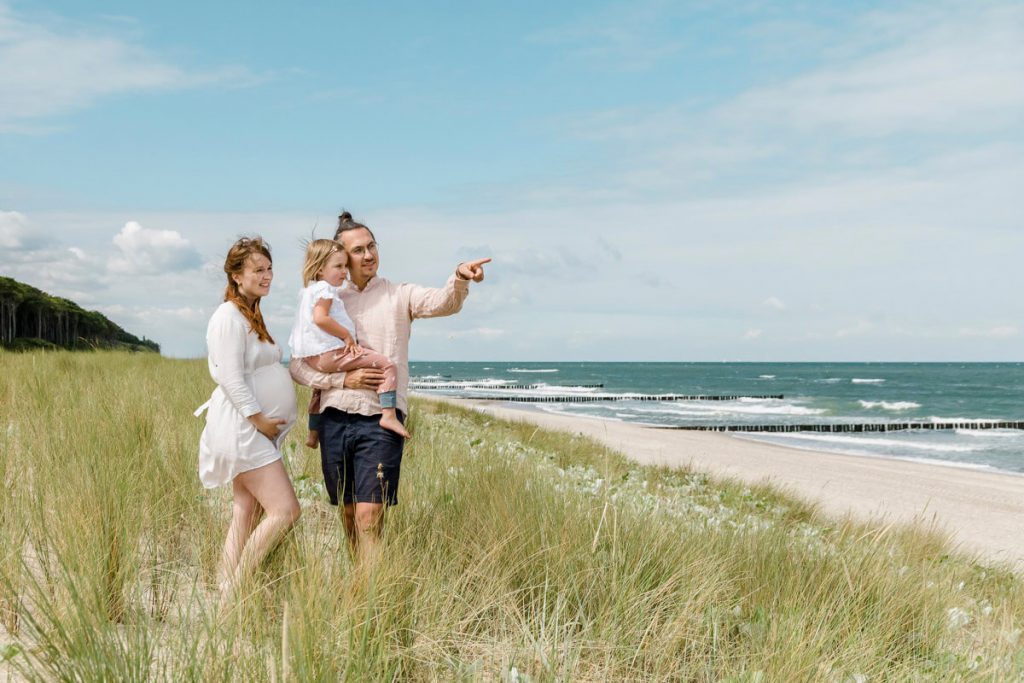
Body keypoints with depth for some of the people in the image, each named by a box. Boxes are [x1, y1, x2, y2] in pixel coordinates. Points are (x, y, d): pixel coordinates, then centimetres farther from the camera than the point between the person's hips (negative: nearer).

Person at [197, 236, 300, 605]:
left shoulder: (252, 316, 19)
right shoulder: (229, 317, -11)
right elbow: (231, 379, -19)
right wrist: (259, 419, -17)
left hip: (255, 430, 10)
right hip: (242, 427, -10)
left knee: (247, 516, 8)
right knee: (285, 511, -14)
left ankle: (228, 598, 10)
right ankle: (235, 593, -9)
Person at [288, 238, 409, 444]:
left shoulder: (307, 290, 19)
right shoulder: (324, 289, -12)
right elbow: (320, 318, -26)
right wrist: (346, 335, -20)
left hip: (312, 358, 11)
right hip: (331, 353, -11)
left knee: (319, 388, 38)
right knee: (386, 364, -15)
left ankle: (313, 434, 51)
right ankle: (388, 414, -27)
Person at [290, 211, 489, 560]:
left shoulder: (400, 295, 5)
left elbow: (443, 302, -16)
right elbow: (298, 365, 7)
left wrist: (460, 278, -38)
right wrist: (343, 379, -8)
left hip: (380, 420, -3)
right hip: (335, 419, 3)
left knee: (369, 518, -11)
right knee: (349, 512, 13)